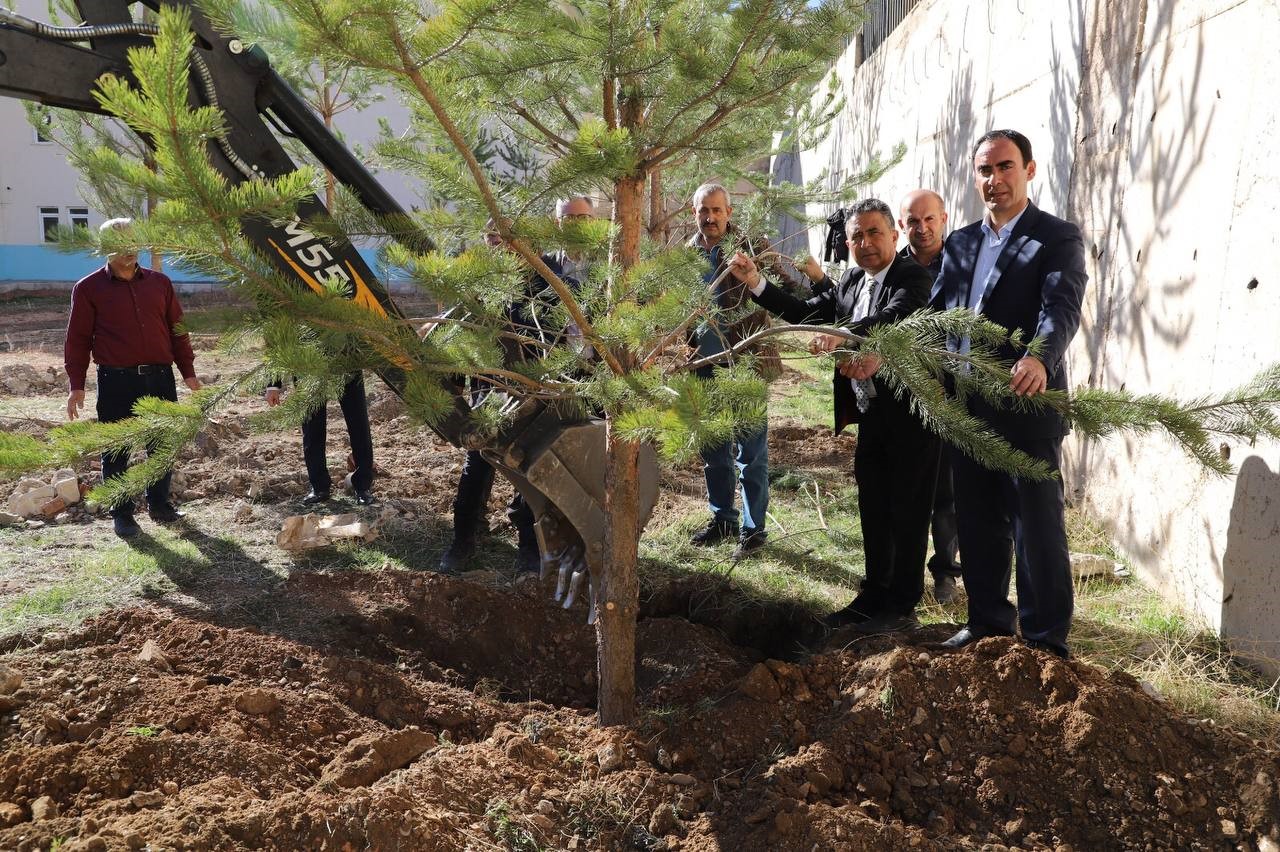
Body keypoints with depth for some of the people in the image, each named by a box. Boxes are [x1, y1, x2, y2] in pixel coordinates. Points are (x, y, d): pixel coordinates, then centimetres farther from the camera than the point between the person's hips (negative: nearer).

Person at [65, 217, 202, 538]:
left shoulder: (159, 282, 10)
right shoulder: (89, 289, 1)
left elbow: (177, 329, 13)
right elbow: (78, 339, 1)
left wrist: (188, 371, 10)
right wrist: (77, 385, -3)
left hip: (160, 377, 3)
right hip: (116, 382, -3)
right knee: (116, 450, 4)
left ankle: (159, 504, 27)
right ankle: (122, 513, 16)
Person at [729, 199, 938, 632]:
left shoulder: (913, 277, -13)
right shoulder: (850, 282, 11)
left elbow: (894, 317, -31)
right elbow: (806, 313, 11)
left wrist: (845, 333, -48)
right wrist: (755, 282, 2)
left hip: (910, 413, -8)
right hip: (872, 413, 8)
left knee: (907, 510, 3)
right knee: (873, 509, 15)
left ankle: (903, 607, 14)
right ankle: (874, 596, 28)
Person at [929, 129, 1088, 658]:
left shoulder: (1058, 238, -3)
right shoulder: (960, 243, 15)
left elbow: (1062, 308, -19)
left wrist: (1039, 359, -39)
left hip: (1026, 407, -6)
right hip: (966, 409, 6)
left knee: (1037, 526, 3)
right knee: (977, 525, 15)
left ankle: (1047, 639, 16)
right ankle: (988, 620, 30)